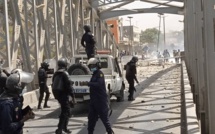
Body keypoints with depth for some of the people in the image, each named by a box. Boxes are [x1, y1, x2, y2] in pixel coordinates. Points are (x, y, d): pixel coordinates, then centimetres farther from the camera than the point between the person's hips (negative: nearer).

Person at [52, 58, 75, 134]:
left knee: (65, 111, 21)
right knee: (65, 112, -5)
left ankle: (64, 127, 28)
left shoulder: (56, 74, 13)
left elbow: (54, 85, 19)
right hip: (63, 94, -9)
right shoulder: (64, 73, -14)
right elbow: (68, 85, -18)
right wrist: (73, 96, -16)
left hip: (57, 94, 9)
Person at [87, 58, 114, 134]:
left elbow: (99, 84, -27)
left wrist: (88, 83, -26)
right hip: (93, 100, 9)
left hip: (101, 100, -9)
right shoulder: (94, 74, 16)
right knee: (91, 117, 10)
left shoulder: (100, 74, -12)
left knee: (104, 116, 0)